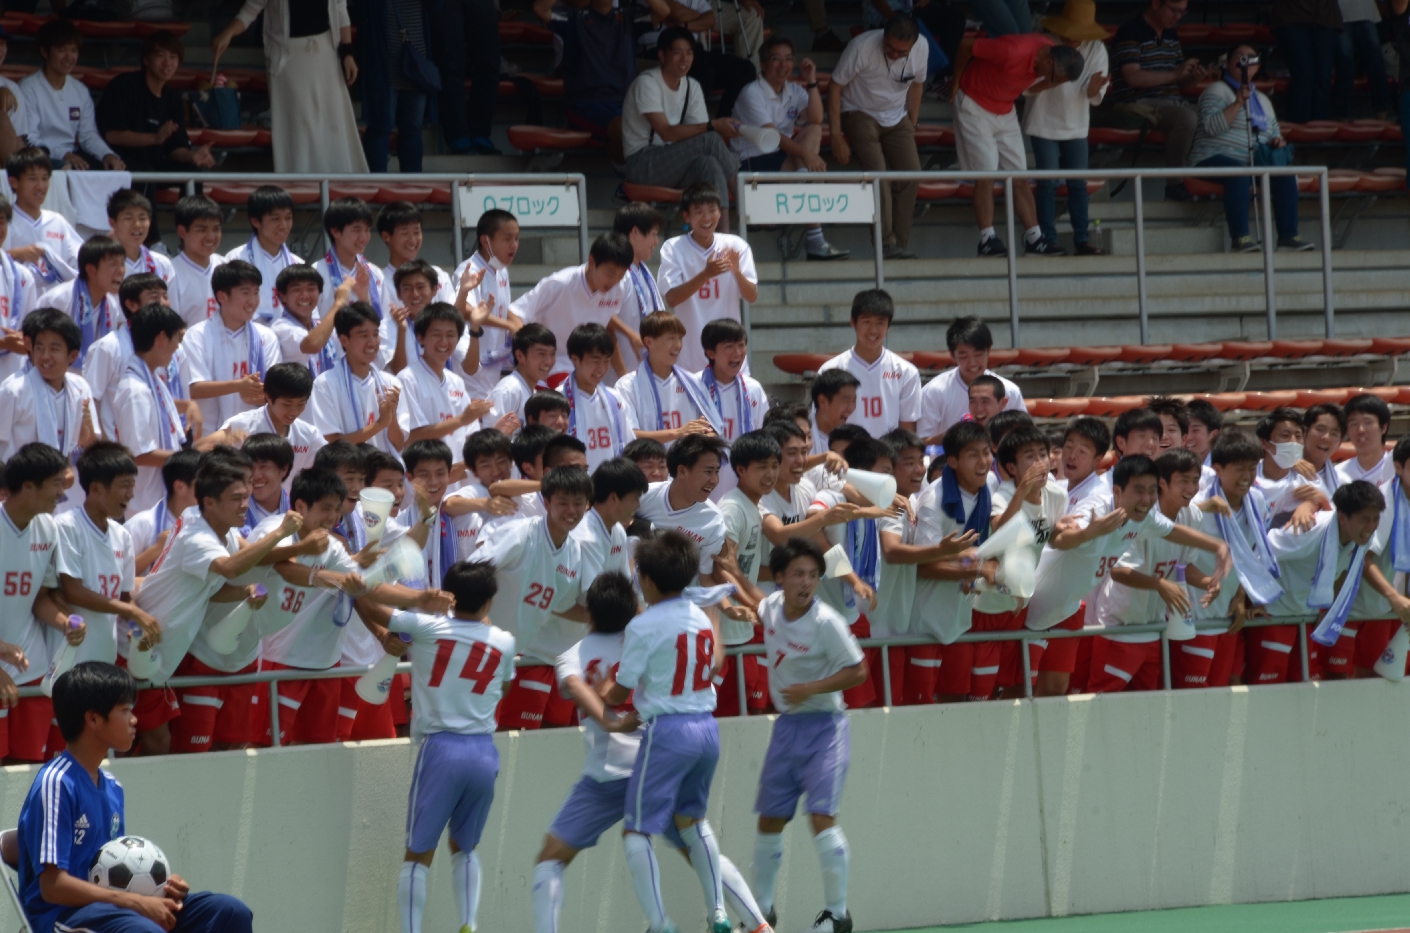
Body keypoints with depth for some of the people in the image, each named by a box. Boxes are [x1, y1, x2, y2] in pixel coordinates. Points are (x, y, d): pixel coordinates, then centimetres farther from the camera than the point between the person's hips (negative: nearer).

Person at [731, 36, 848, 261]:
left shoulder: (794, 91, 11)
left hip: (784, 160, 7)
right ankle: (814, 240, -25)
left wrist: (811, 83, -13)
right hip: (753, 163, -7)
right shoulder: (752, 93, -11)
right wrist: (806, 153, -33)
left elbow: (816, 120, -7)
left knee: (814, 131, -17)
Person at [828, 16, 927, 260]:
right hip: (860, 114, -4)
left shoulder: (921, 50, -12)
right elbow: (835, 87, -16)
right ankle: (886, 243, -24)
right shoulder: (862, 48, -26)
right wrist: (836, 136, -18)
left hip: (896, 119, 4)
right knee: (877, 174, -22)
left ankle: (901, 244, -4)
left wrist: (912, 127, 8)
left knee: (911, 174, -11)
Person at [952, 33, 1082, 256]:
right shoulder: (1013, 51, -34)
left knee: (1019, 177, 4)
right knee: (986, 176, -11)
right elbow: (966, 48, -21)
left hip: (1005, 110, 7)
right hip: (974, 105, -7)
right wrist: (957, 81, -5)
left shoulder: (1049, 52, -10)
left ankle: (1034, 238, 4)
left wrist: (1050, 83, -15)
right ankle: (987, 240, -10)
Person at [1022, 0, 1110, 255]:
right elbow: (1027, 87, -13)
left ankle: (1082, 240, 9)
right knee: (1048, 183, -5)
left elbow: (1094, 97, -10)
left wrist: (1094, 89, -34)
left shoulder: (1096, 49, -8)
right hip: (1045, 122, -3)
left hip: (1076, 125, 3)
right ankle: (1049, 241, -1)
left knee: (1078, 184, 4)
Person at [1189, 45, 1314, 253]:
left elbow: (1274, 133, 29)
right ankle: (1239, 238, -42)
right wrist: (1239, 102, -20)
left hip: (1254, 162, 6)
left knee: (1285, 176, -22)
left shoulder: (1262, 99, 23)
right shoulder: (1217, 91, 2)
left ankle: (1288, 237, -22)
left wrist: (1278, 142, 4)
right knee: (1239, 174, -39)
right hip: (1216, 159, -6)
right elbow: (1212, 126, -14)